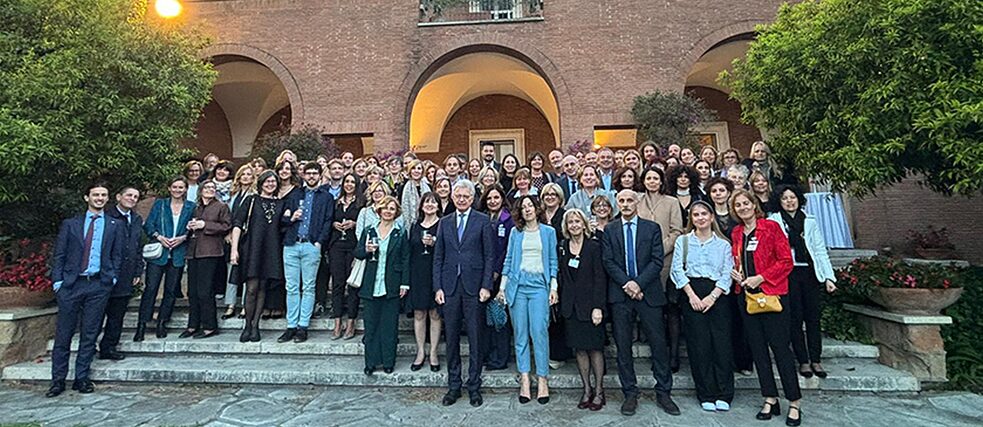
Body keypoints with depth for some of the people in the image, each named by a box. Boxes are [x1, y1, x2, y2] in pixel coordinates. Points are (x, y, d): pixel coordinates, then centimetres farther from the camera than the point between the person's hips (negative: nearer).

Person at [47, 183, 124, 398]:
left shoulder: (115, 225, 10)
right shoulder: (70, 224, 10)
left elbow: (117, 255, 8)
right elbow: (59, 255, 7)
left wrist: (113, 278, -2)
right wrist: (57, 281, -3)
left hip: (99, 285, 0)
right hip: (71, 284, 0)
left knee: (90, 334, 4)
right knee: (63, 334, 3)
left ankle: (81, 379, 13)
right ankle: (58, 380, 13)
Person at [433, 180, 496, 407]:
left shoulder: (483, 221, 1)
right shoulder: (444, 222, 11)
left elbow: (490, 256, -2)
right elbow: (438, 257, 10)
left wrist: (486, 286, -9)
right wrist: (437, 286, 2)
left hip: (474, 286, -3)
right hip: (450, 287, 3)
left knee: (475, 339, 5)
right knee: (452, 339, 10)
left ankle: (474, 386, 19)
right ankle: (453, 386, 23)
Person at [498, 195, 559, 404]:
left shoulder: (549, 231, 9)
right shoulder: (516, 232, 12)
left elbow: (553, 261, 8)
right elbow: (508, 260, 12)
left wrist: (554, 287, 0)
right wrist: (502, 286, 8)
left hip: (539, 285, -1)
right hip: (517, 284, 2)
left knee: (540, 332, -8)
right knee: (520, 333, 3)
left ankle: (542, 379, 2)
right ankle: (524, 379, 10)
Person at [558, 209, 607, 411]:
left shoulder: (594, 246, -5)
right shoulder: (562, 247, 6)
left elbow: (600, 278, -8)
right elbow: (561, 276, 7)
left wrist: (598, 307, -13)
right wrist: (560, 300, 0)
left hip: (590, 303, -3)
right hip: (570, 305, 4)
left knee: (594, 347, 4)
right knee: (579, 348, 9)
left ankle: (599, 391, 17)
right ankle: (587, 389, 22)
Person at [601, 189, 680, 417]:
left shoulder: (652, 228, 6)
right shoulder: (609, 230, 8)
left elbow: (657, 261, -2)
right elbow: (608, 262, 0)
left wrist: (638, 283, -12)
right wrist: (626, 283, -11)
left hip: (648, 292, 0)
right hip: (620, 294, 1)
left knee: (658, 343, 4)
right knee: (623, 345, 5)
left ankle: (663, 393, 19)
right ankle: (630, 394, 18)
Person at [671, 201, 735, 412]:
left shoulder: (723, 244, 10)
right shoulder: (683, 241, 8)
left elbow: (727, 274, 2)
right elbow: (678, 270, 0)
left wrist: (712, 296, -10)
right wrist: (692, 295, -9)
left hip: (717, 296, 1)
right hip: (692, 294, 0)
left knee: (722, 343, -2)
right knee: (699, 345, 1)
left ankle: (724, 395, 10)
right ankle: (706, 396, 11)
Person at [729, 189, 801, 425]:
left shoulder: (771, 227, -5)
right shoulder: (736, 233, 10)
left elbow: (786, 261, -9)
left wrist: (760, 278, -16)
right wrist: (733, 272, 1)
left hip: (772, 294, -5)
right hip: (747, 296, 5)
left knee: (780, 347, -2)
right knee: (757, 348, 9)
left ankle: (794, 403, 12)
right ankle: (770, 400, 20)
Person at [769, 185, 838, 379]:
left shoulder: (810, 221, 14)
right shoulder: (773, 222, 5)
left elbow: (820, 250, 12)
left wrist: (829, 277, 5)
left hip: (811, 273, 2)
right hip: (788, 274, -2)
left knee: (813, 318, 4)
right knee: (795, 319, 2)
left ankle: (816, 360, 14)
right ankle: (803, 361, 11)